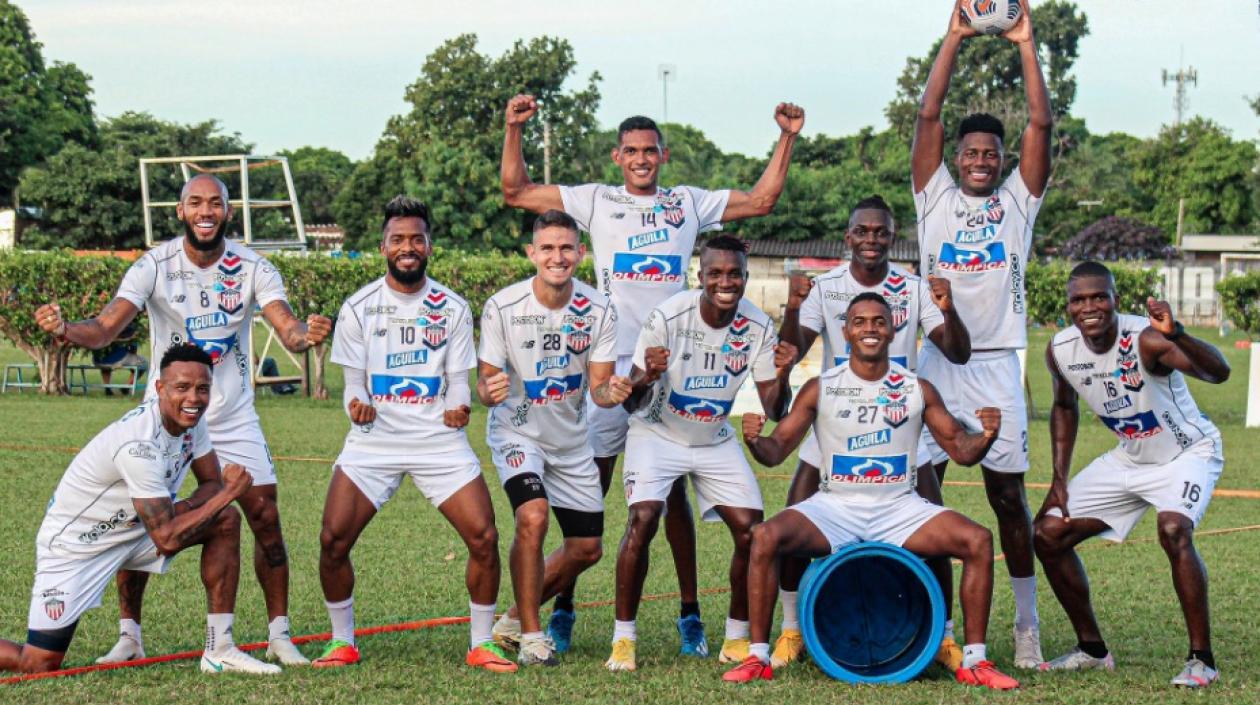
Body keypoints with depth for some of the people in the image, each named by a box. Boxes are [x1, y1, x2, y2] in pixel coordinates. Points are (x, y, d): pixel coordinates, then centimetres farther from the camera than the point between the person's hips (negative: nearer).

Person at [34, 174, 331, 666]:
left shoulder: (253, 268, -10)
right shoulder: (154, 266, -13)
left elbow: (287, 329, -21)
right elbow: (104, 329, -21)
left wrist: (306, 333, -45)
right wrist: (65, 330, -43)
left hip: (233, 417, 1)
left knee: (266, 519, -4)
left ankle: (278, 635, 11)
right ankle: (129, 635, 11)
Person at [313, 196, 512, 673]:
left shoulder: (452, 308, 5)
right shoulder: (358, 308, 2)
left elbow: (458, 379, 5)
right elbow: (354, 381, 3)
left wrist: (458, 408, -17)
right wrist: (357, 406, -19)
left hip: (438, 437, 0)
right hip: (374, 437, 0)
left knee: (483, 536, -12)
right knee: (333, 540, -11)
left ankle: (482, 645, 5)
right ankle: (343, 642, 10)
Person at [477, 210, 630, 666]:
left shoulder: (598, 311, -11)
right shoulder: (502, 307, -17)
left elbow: (598, 385, -9)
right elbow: (485, 380, -12)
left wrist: (611, 392, -33)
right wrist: (489, 390, -37)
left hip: (571, 441, 4)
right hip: (517, 434, -4)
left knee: (587, 548, 8)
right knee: (533, 517, -28)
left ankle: (515, 619, 29)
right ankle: (530, 635, -13)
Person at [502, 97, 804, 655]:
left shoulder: (688, 204, 13)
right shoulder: (596, 201, 9)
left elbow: (762, 199, 14)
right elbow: (515, 192, 5)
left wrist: (787, 138, 8)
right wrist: (514, 130, -5)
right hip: (611, 364, -1)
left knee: (673, 488, 5)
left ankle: (690, 614, 10)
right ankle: (563, 608, 7)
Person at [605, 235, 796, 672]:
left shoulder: (757, 327, -13)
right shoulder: (668, 317, -24)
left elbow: (773, 412, -10)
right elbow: (631, 403, -20)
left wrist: (781, 376, -30)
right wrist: (646, 378, -43)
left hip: (716, 440, 4)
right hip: (657, 434, -4)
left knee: (752, 530, -7)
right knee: (642, 520, -23)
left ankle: (737, 639, 10)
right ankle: (623, 638, -12)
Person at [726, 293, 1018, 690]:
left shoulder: (917, 389, 2)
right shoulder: (821, 389, -1)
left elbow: (961, 451, 5)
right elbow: (776, 451, -2)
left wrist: (985, 437, -17)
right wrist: (755, 440, -25)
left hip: (899, 508, 1)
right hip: (835, 507, -1)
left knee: (978, 540, -22)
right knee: (765, 538, -28)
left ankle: (974, 661, -10)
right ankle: (758, 657, -14)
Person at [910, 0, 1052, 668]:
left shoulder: (1018, 201, 10)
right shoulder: (936, 196, 8)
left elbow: (1041, 123, 1)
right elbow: (928, 115, 0)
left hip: (997, 364, 0)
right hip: (939, 362, 0)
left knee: (1009, 496, 3)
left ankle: (1027, 625, 9)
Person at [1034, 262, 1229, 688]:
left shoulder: (1145, 339, -30)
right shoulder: (1061, 351, -11)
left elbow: (1219, 373, -45)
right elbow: (1064, 406, 10)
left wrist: (1177, 336, -63)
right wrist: (1059, 479, 3)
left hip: (1188, 454, -7)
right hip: (1129, 458, 7)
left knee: (1173, 530, -34)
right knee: (1049, 534, 2)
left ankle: (1201, 659, -20)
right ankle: (1092, 649, 18)